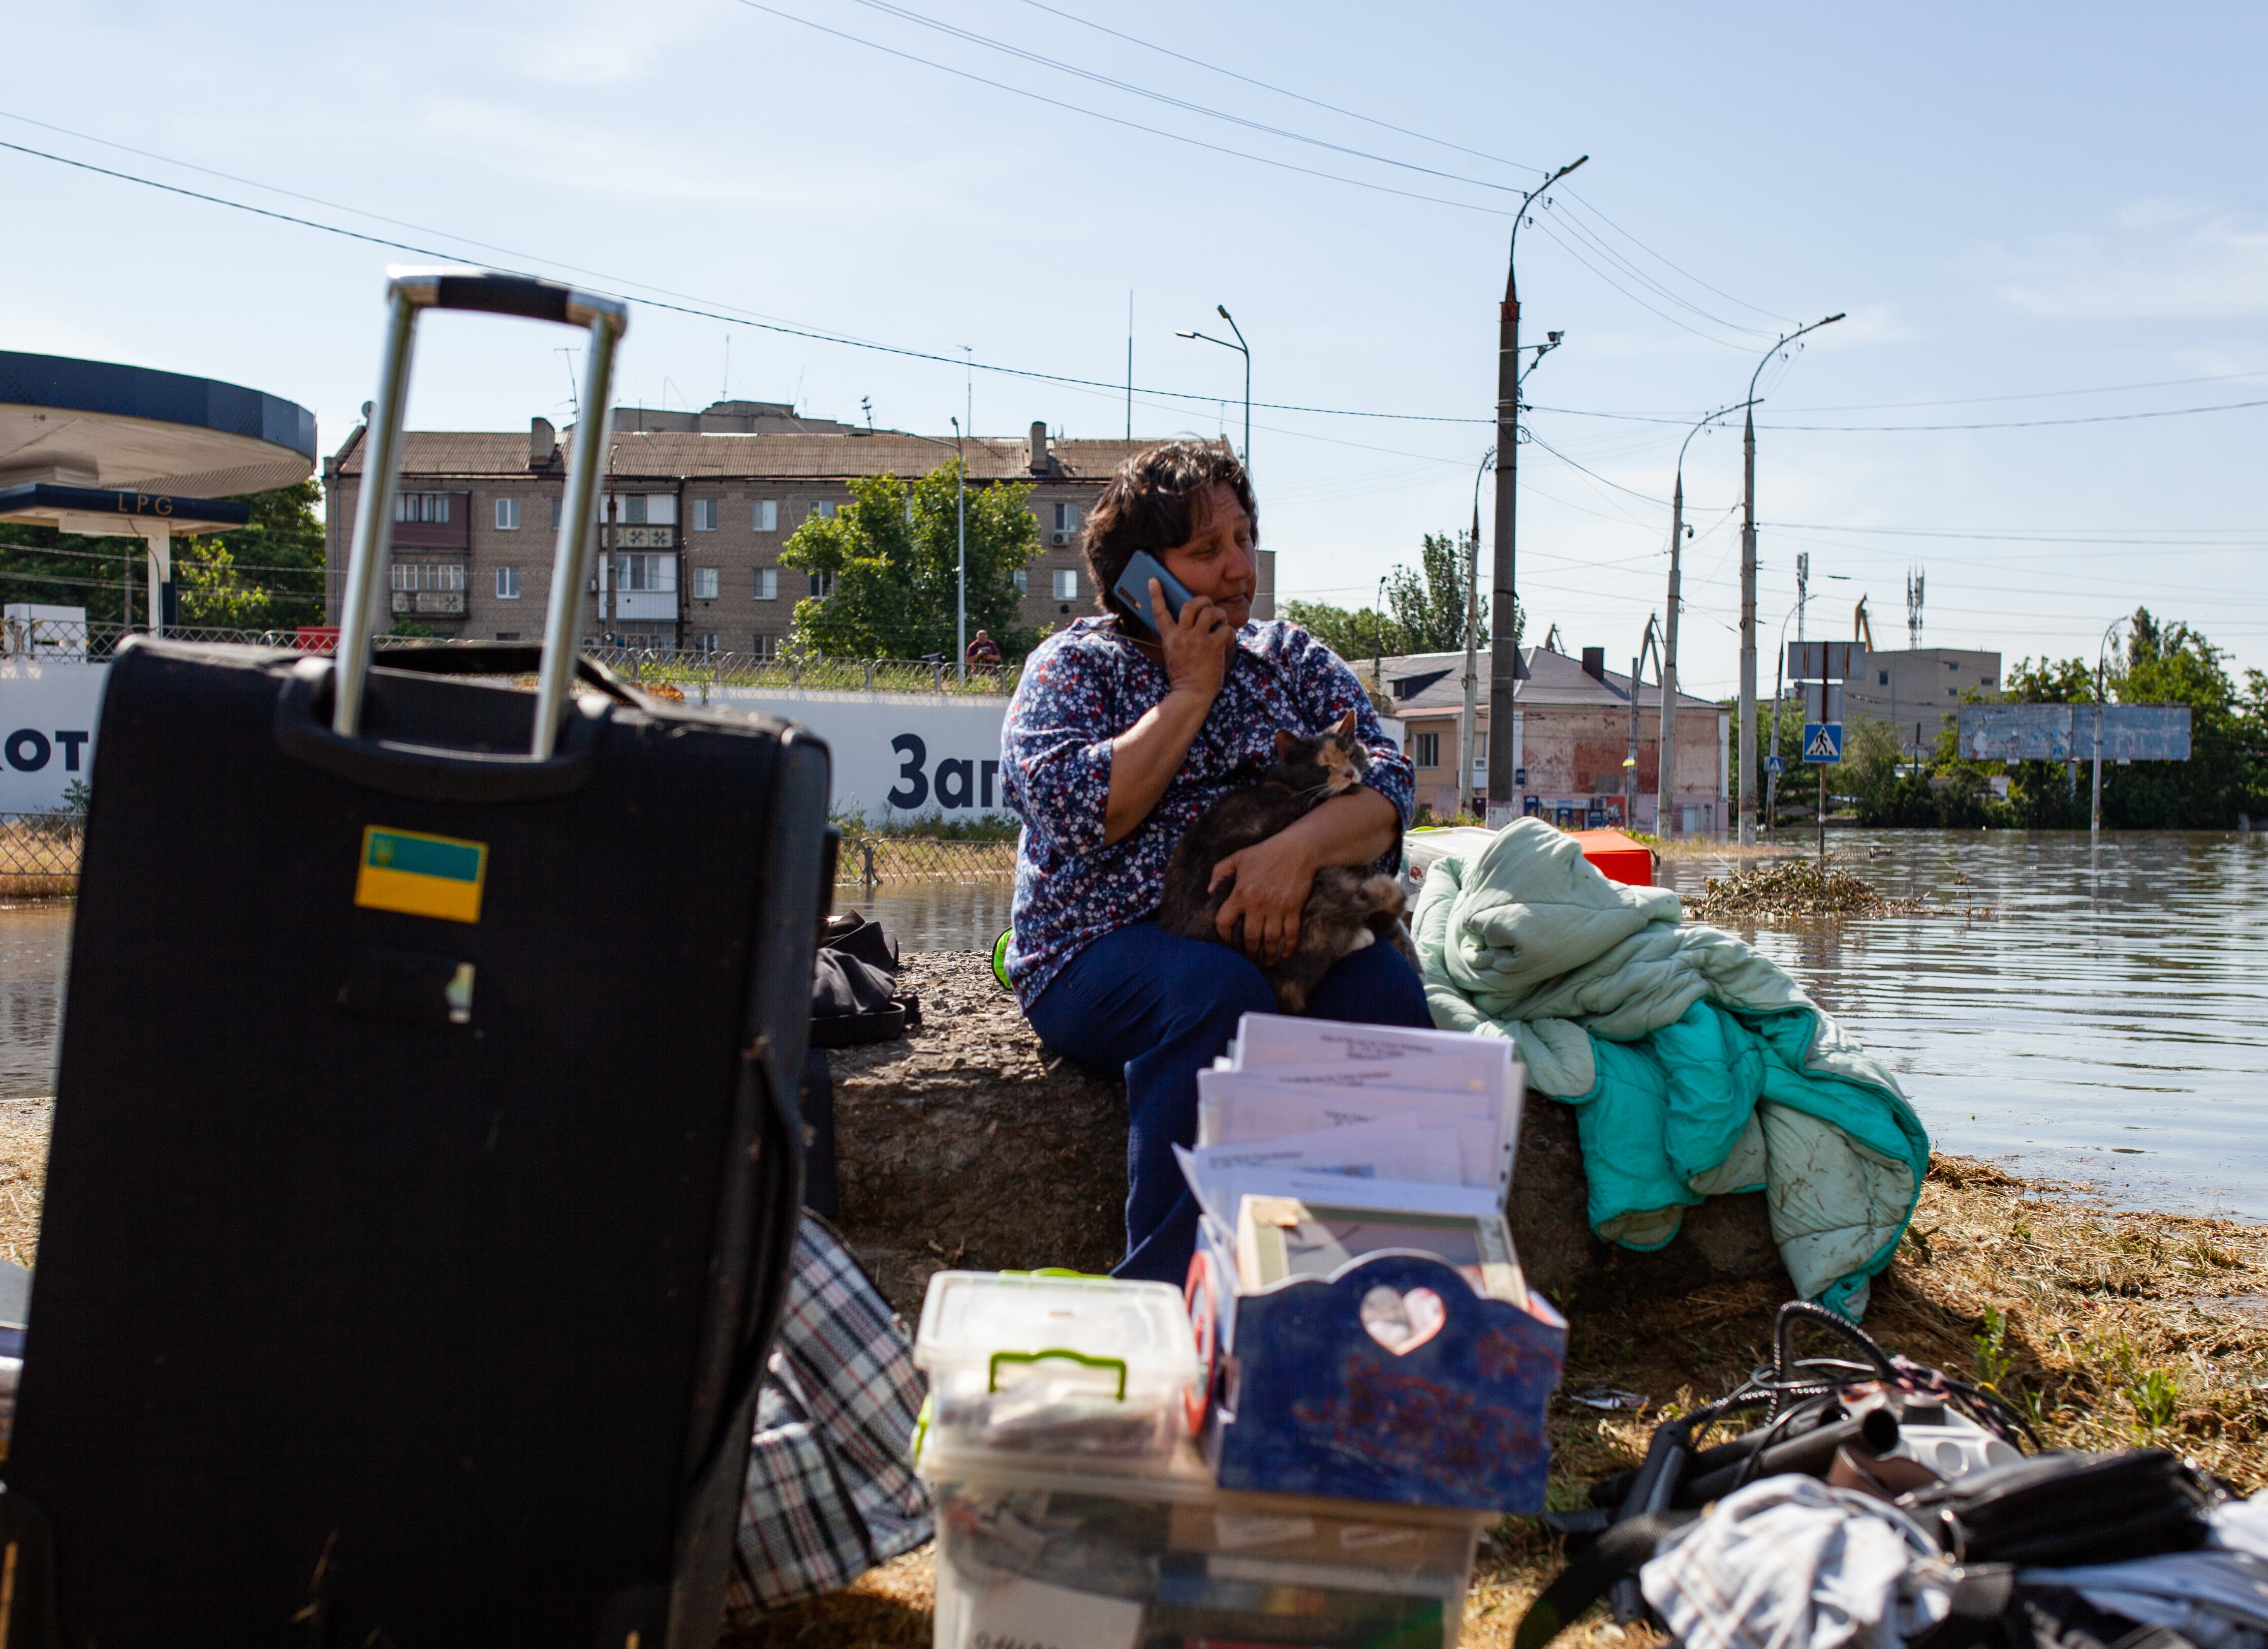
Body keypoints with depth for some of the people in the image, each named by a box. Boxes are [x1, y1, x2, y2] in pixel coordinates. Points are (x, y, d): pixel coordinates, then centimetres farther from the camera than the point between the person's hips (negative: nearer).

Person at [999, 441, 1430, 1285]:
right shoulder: (1074, 667, 8)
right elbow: (1083, 813, -11)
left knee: (1383, 985, -29)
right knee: (1218, 992, -36)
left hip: (1279, 933, 3)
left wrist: (1303, 844, -20)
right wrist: (1192, 691, -5)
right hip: (1104, 953, -3)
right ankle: (1167, 1286, -32)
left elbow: (1386, 781, 2)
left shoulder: (1292, 659, 17)